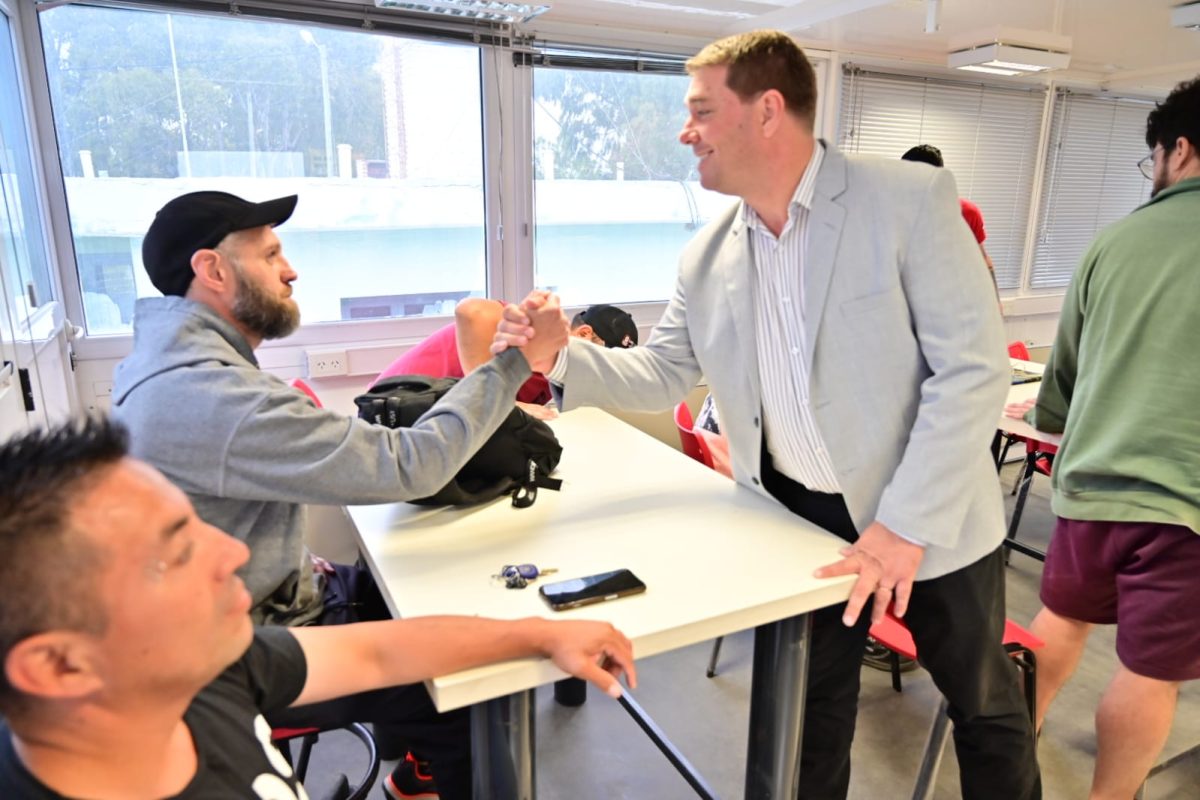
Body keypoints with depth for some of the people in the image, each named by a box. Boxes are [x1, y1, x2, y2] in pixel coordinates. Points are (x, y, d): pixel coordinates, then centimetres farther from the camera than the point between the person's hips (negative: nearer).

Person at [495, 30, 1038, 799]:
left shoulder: (910, 198, -16)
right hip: (801, 516, 3)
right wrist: (561, 355, -13)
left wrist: (905, 523, -24)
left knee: (985, 705, 21)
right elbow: (660, 375, 5)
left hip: (931, 519, -3)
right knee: (810, 708, 21)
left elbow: (973, 368, -19)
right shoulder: (706, 258, -1)